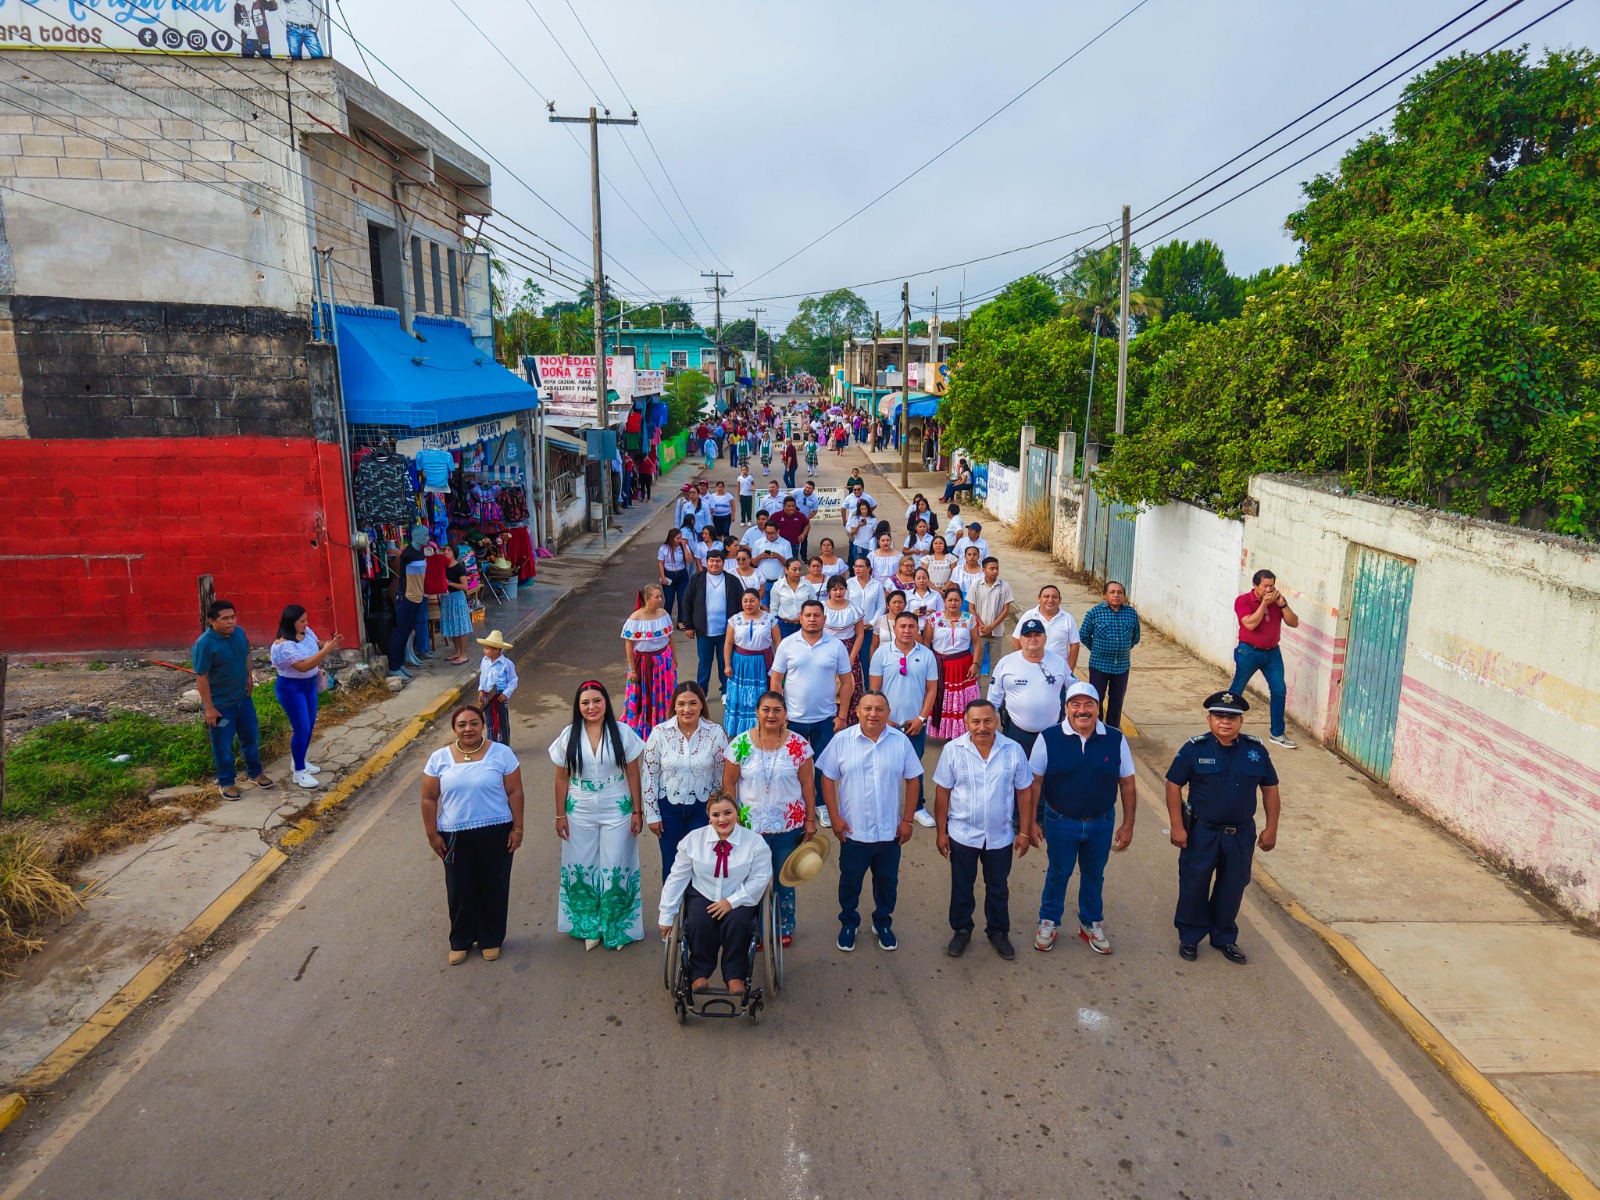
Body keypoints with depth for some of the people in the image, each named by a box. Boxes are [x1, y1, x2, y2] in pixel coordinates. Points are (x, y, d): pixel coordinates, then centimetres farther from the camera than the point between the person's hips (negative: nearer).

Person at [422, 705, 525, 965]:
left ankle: (491, 939, 29)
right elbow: (429, 799, 2)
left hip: (495, 833, -1)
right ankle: (460, 941, 31)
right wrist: (432, 834, 0)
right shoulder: (439, 758, -3)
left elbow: (514, 792, -4)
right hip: (454, 836, 1)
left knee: (494, 887, 10)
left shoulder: (501, 753, -7)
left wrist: (517, 828, -6)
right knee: (459, 890, 11)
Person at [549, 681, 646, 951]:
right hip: (580, 813, 2)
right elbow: (561, 778, 2)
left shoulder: (622, 733, -8)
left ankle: (616, 926, 24)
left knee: (616, 870, 5)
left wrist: (637, 811, -3)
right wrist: (560, 815, 2)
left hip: (617, 811, -1)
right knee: (582, 869, 10)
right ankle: (589, 927, 28)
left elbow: (633, 774, -3)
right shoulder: (569, 736, -5)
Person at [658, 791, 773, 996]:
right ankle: (699, 975, -11)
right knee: (698, 923, -29)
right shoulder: (693, 840, -3)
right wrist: (666, 916, -1)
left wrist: (732, 901, -20)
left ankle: (735, 976, -13)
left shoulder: (755, 842, -8)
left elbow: (759, 879, -10)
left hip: (739, 900, -1)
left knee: (737, 923, -31)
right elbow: (677, 878, 0)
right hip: (702, 896, 1)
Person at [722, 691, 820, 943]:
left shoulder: (798, 745, -8)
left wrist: (810, 820, -1)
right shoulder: (740, 744, -8)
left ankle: (786, 928, 35)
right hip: (751, 826, 0)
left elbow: (808, 784, -2)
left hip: (789, 826, 0)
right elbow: (728, 783, -2)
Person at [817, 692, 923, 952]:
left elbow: (912, 780, 1)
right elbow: (827, 778, -3)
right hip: (853, 831, -1)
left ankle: (883, 923, 38)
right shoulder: (842, 740, -8)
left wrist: (907, 820, -2)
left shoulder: (901, 741, -5)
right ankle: (849, 923, 37)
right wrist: (835, 817, -7)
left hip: (890, 831, 1)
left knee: (887, 881, 16)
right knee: (850, 881, 15)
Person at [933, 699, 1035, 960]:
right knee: (961, 887, 17)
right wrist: (941, 832, -5)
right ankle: (961, 930, 38)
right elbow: (942, 792, -7)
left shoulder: (1013, 750, -12)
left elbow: (1024, 791, -2)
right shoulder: (953, 750, -15)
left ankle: (998, 931, 40)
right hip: (962, 834, -1)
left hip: (1001, 836, 1)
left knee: (998, 887, 19)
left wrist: (1025, 831, -1)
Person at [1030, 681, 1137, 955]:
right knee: (1058, 874, 16)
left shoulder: (1115, 740, -9)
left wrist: (1128, 825, -1)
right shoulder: (1049, 739, -14)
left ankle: (1092, 924, 41)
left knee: (1094, 875, 20)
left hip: (1102, 824, 2)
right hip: (1060, 823, -2)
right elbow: (1034, 782, -9)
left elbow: (1127, 783, -2)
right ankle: (1049, 922, 37)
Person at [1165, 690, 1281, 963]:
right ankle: (1189, 937, 27)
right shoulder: (1194, 749, -11)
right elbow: (1174, 785, -7)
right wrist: (1177, 826, -11)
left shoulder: (1256, 750, -3)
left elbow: (1270, 789, 6)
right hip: (1201, 831, -2)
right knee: (1194, 886, 8)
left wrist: (1271, 828, 3)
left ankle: (1224, 938, 34)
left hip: (1241, 834, 2)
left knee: (1232, 888, 15)